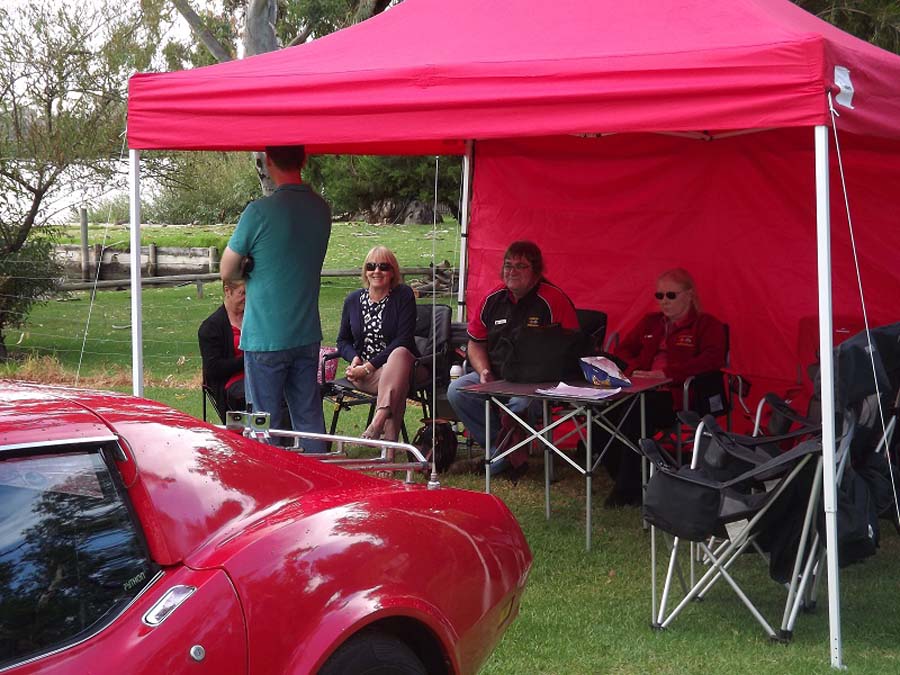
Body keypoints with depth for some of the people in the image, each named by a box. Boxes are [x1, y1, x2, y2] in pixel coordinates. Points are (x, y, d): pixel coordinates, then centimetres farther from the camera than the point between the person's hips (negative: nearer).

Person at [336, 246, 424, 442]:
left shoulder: (403, 295, -2)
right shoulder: (353, 300, 11)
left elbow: (404, 340, -12)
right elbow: (343, 340, 19)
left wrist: (369, 366, -17)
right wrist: (355, 358, -6)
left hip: (401, 366, -2)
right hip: (362, 374, 2)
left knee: (400, 353, -40)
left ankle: (378, 422, -56)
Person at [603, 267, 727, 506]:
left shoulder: (707, 325, 10)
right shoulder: (650, 322, 28)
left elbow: (713, 359, -8)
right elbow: (623, 350, 26)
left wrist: (666, 373, -17)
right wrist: (635, 370, 1)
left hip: (678, 395, -5)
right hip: (642, 392, 5)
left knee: (638, 412, -37)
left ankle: (628, 489, -26)